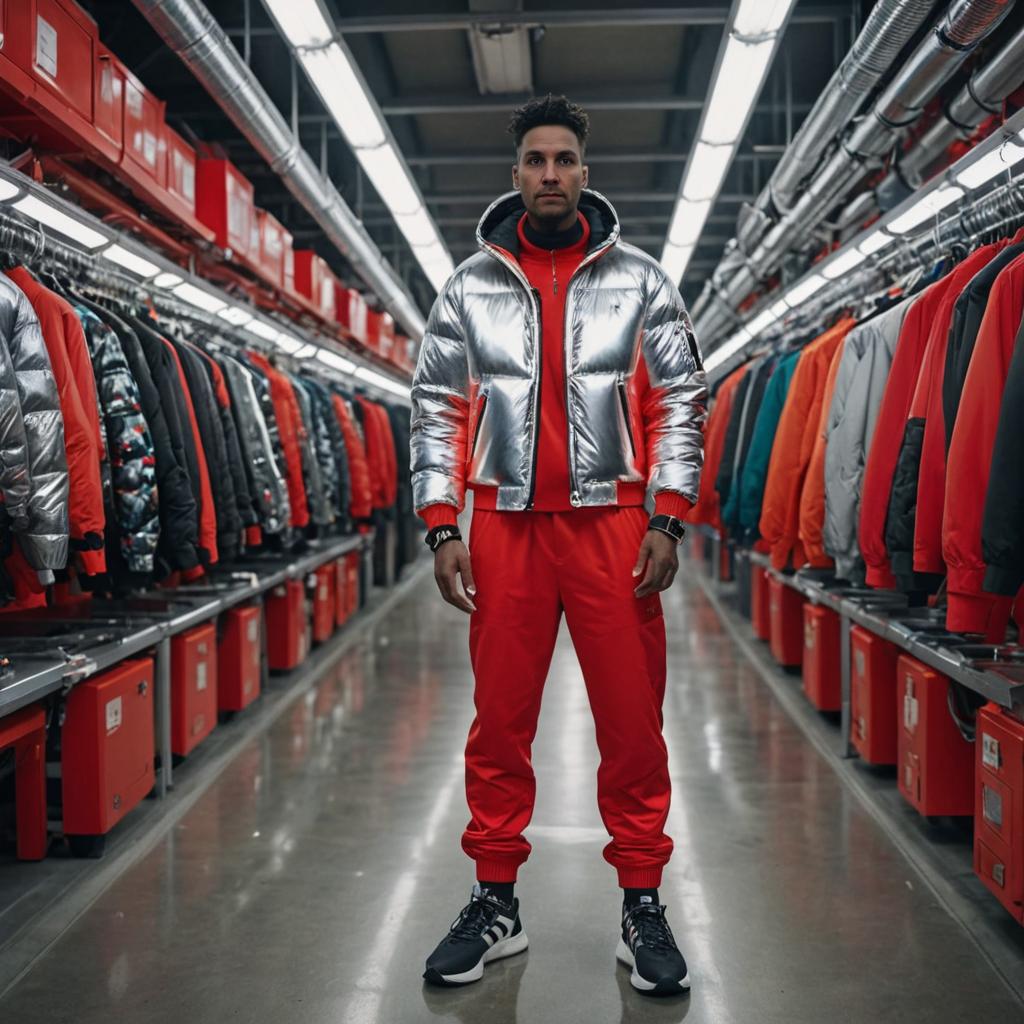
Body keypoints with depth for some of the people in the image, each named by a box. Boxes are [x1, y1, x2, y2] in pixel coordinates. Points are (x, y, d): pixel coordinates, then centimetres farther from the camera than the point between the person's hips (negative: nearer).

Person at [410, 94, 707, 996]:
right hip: (505, 526, 1)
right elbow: (437, 409, 8)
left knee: (633, 721, 2)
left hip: (612, 524, -1)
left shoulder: (641, 280, 6)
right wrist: (442, 531, -1)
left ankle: (643, 906, 15)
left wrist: (668, 523, -5)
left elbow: (682, 402, 4)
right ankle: (496, 904, 18)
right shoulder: (470, 286, 8)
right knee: (500, 723, 5)